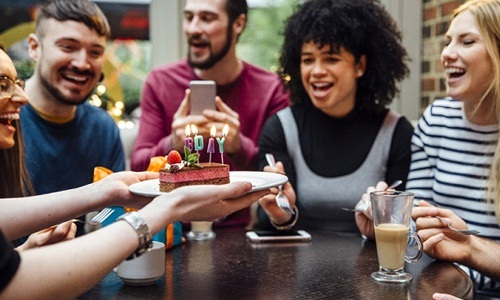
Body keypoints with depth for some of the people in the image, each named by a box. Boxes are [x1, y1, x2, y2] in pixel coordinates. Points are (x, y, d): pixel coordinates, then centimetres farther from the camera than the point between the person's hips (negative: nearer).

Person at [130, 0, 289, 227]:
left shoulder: (271, 89, -4)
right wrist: (172, 145, -22)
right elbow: (137, 167, -1)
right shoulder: (160, 82, 1)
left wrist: (239, 147, -24)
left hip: (241, 230, 0)